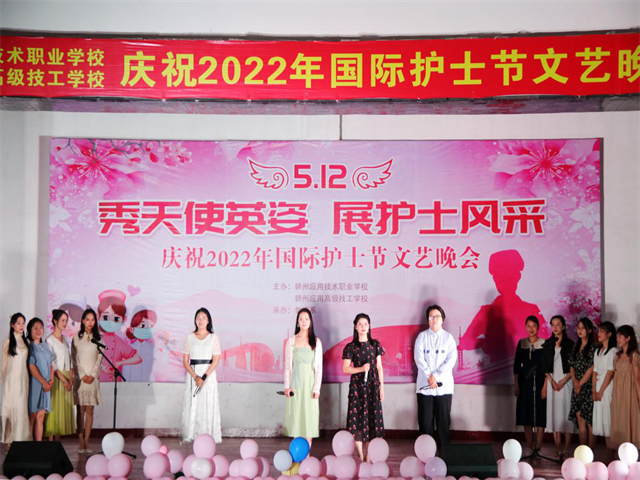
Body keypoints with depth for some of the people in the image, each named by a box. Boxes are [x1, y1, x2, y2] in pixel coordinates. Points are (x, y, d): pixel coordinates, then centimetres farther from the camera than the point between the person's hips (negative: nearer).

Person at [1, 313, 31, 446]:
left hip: (23, 378, 4)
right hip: (11, 379, -4)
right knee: (11, 407, -4)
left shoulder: (25, 341, 12)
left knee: (22, 408, 3)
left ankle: (20, 438, 8)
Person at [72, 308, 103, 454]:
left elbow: (99, 359, 5)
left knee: (90, 410, 1)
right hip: (80, 377, -2)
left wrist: (92, 375, -7)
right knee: (81, 410, -2)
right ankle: (81, 442, 0)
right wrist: (82, 375, -8)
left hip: (93, 378, 2)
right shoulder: (77, 338, 3)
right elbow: (74, 359, 0)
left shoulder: (98, 339, 8)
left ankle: (86, 441, 4)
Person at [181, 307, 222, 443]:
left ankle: (208, 436, 3)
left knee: (208, 405, -3)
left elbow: (216, 360, -2)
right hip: (192, 374, 1)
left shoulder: (213, 337, 3)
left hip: (209, 374, -1)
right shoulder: (190, 337, 6)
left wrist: (204, 377, -13)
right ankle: (190, 436, 6)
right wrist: (195, 377, -11)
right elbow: (185, 361, 2)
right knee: (192, 405, 0)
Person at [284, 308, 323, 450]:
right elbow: (287, 365, 3)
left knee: (309, 414, 0)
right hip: (295, 381, 0)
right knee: (296, 414, 0)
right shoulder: (291, 341, 3)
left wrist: (317, 388, -5)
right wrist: (287, 385, -5)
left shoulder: (316, 342, 4)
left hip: (310, 382, 0)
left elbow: (319, 366, 2)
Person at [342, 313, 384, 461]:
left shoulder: (375, 344, 6)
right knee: (357, 418, -4)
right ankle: (360, 456, 7)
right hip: (357, 386, -2)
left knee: (372, 418, 1)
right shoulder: (350, 347, 0)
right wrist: (361, 368, -17)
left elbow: (379, 367, 7)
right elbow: (345, 369, -2)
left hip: (373, 386, 2)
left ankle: (368, 456, 10)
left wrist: (382, 387, 2)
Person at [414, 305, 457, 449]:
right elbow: (419, 358, -4)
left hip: (444, 385, 0)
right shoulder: (422, 336, 5)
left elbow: (451, 360, -5)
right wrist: (429, 376, -14)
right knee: (425, 421, 2)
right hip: (424, 385, 0)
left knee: (444, 420, 2)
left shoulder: (448, 337, 5)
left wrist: (436, 376, -13)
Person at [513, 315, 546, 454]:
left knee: (540, 417, -3)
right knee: (526, 417, 4)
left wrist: (545, 386, -11)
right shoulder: (521, 343, 6)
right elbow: (516, 365, 8)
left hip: (539, 383, -3)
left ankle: (537, 448, 2)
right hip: (524, 383, 3)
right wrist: (516, 385, 3)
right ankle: (530, 449, 10)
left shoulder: (544, 344, -3)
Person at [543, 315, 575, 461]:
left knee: (566, 412, -4)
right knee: (554, 412, 2)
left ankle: (566, 449, -2)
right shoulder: (548, 344, 9)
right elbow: (545, 366, 7)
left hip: (566, 382, -3)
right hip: (552, 382, 3)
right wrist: (551, 381, -5)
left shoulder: (570, 344, 0)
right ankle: (558, 448, 6)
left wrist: (563, 381, -12)